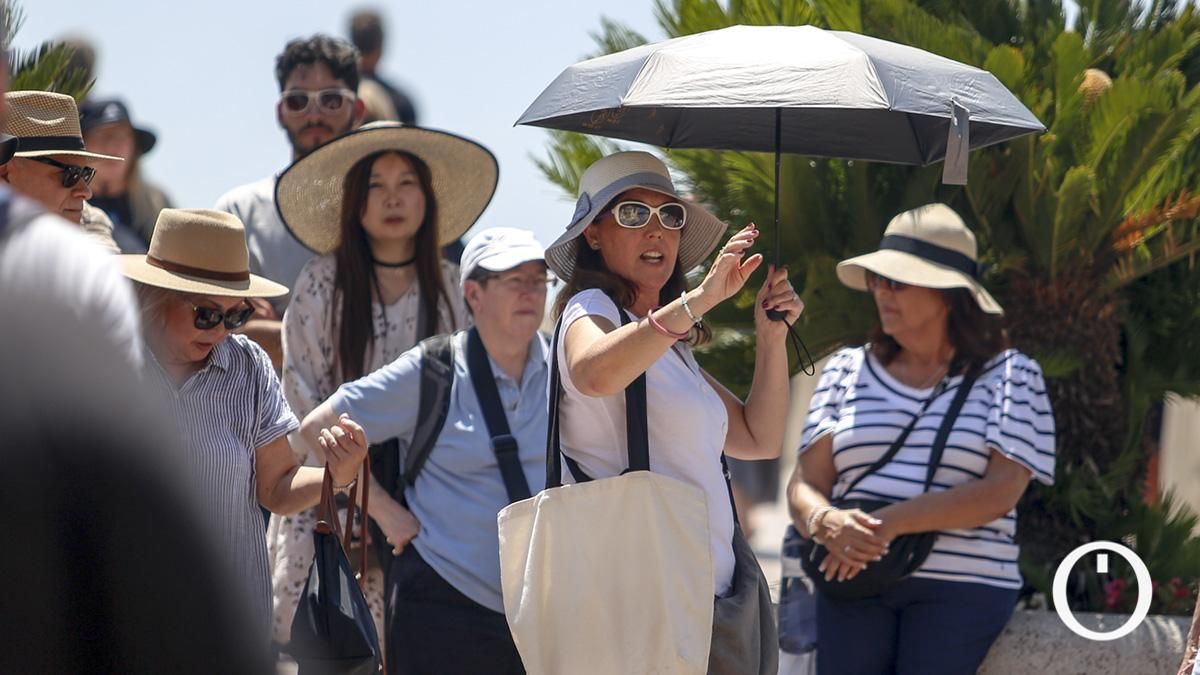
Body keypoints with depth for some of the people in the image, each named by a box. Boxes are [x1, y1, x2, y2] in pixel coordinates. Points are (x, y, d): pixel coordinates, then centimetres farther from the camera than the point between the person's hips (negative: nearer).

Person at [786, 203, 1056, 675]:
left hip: (962, 588, -3)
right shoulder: (847, 370, 15)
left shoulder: (1008, 376, 5)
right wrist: (825, 522, -18)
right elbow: (805, 486, 8)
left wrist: (890, 523, -18)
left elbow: (1001, 491, -7)